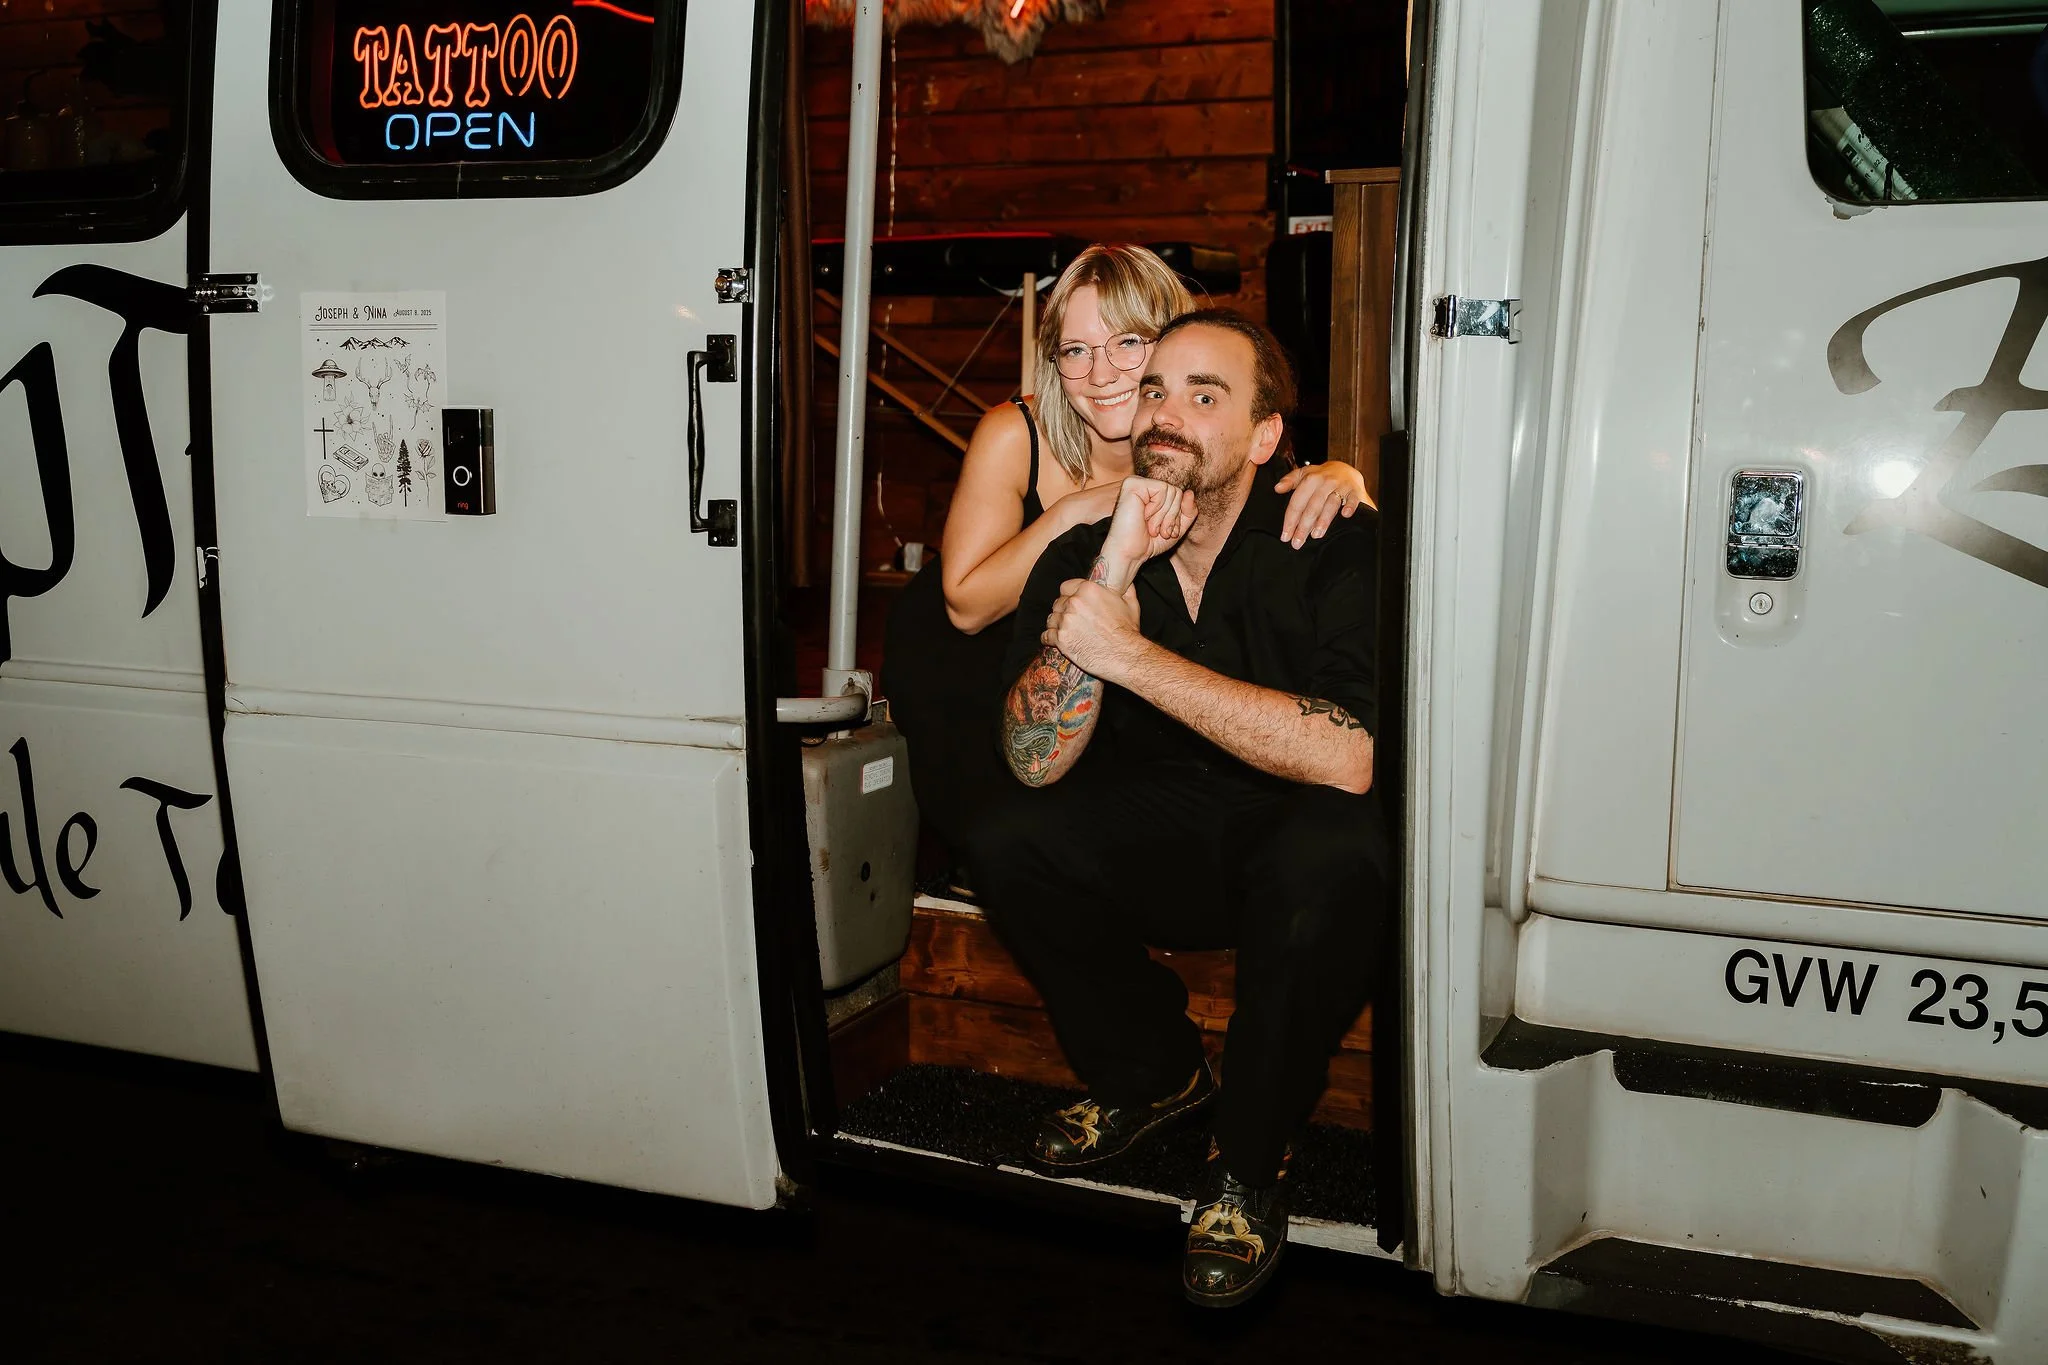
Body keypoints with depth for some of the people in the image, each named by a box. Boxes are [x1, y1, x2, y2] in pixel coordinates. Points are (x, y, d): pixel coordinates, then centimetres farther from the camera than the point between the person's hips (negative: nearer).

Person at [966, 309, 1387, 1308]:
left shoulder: (1337, 546, -18)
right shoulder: (1085, 552, -6)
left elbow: (1347, 758, -33)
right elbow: (1037, 763, -15)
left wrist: (1129, 652, -32)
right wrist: (1110, 573, -25)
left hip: (1294, 837, -3)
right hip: (1163, 841, 4)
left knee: (1331, 858, -36)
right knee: (1007, 846, -21)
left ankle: (1250, 1156, -10)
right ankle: (1152, 1072, 7)